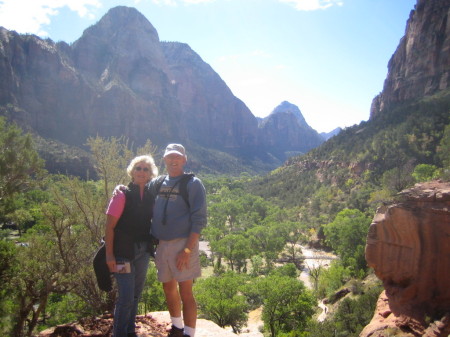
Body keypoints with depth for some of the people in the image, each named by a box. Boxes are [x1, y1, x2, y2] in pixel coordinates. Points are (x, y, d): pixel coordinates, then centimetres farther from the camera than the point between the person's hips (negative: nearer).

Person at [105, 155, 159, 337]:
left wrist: (151, 246, 4)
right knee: (126, 296, -5)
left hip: (143, 252, 5)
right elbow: (110, 226, -12)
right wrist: (109, 254, -15)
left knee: (136, 293, 16)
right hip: (124, 252, -5)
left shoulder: (151, 196, 2)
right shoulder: (122, 194, -12)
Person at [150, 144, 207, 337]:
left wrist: (187, 250, -18)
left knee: (185, 292, -3)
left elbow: (199, 220, -11)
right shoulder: (156, 183, 9)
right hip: (161, 244, 6)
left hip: (182, 244, -5)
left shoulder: (193, 184, -6)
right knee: (169, 288, 17)